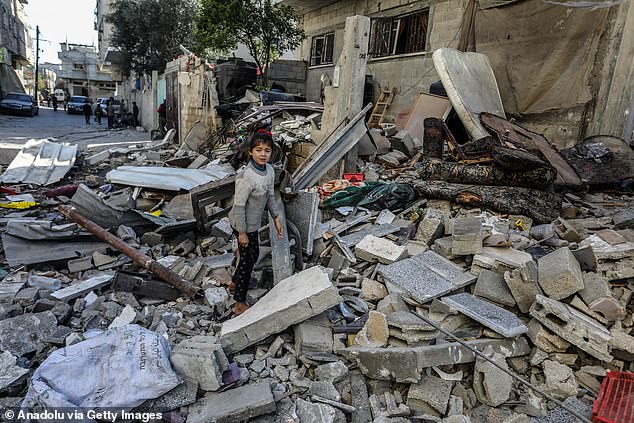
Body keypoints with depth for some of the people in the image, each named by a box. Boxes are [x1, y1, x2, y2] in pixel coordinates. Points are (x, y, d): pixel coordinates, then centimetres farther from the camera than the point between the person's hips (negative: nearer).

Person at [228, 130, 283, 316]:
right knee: (247, 260, 4)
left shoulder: (269, 170, -4)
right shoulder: (246, 177, -29)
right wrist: (242, 232, -19)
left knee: (253, 254, 23)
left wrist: (276, 218, 10)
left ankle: (235, 283, 48)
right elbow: (239, 206, -24)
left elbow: (270, 196, 8)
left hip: (254, 223, 8)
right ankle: (240, 304, 20)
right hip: (244, 225, -8)